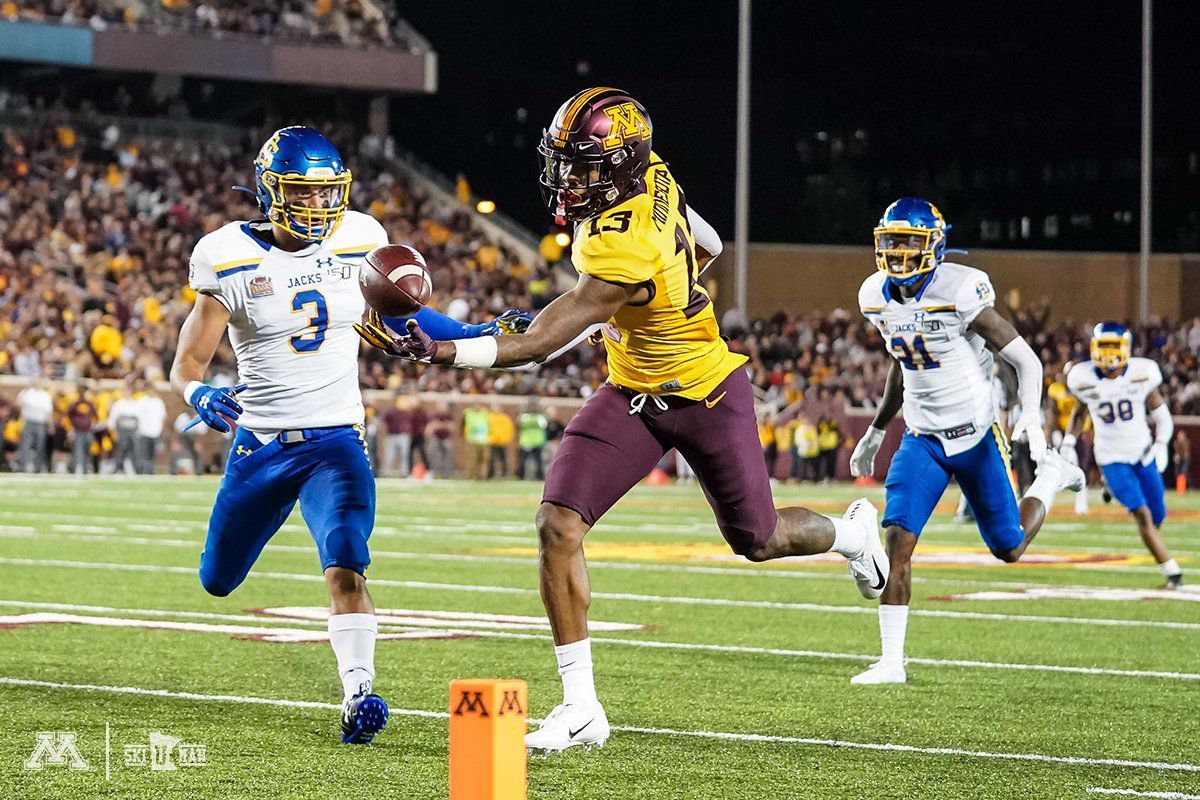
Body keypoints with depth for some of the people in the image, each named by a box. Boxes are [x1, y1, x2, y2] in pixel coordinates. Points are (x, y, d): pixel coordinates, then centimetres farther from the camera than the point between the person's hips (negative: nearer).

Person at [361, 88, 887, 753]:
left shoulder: (623, 255, -35)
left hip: (703, 396, -7)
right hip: (632, 394, 7)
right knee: (558, 525, -11)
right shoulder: (651, 178, -11)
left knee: (756, 541, 14)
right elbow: (706, 246, 8)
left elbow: (540, 344, -36)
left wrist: (440, 351, -45)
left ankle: (851, 534, 50)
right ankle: (581, 708, -8)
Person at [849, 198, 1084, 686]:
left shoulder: (960, 294, -20)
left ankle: (1050, 476, 37)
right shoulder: (877, 299, -1)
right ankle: (891, 661, -10)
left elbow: (1025, 360, -15)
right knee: (898, 540, -14)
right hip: (923, 439, 4)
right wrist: (876, 431, 22)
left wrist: (1031, 414, -31)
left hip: (976, 435, -4)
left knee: (1009, 549, 8)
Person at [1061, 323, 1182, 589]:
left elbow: (1160, 413, 3)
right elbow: (1079, 412, 10)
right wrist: (1068, 443, 5)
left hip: (1144, 453, 2)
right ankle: (1171, 571, -9)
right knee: (1142, 514, -16)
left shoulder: (1142, 373, -9)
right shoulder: (1084, 379, -10)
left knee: (1157, 516, 7)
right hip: (1112, 459, -2)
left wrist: (1161, 444, -8)